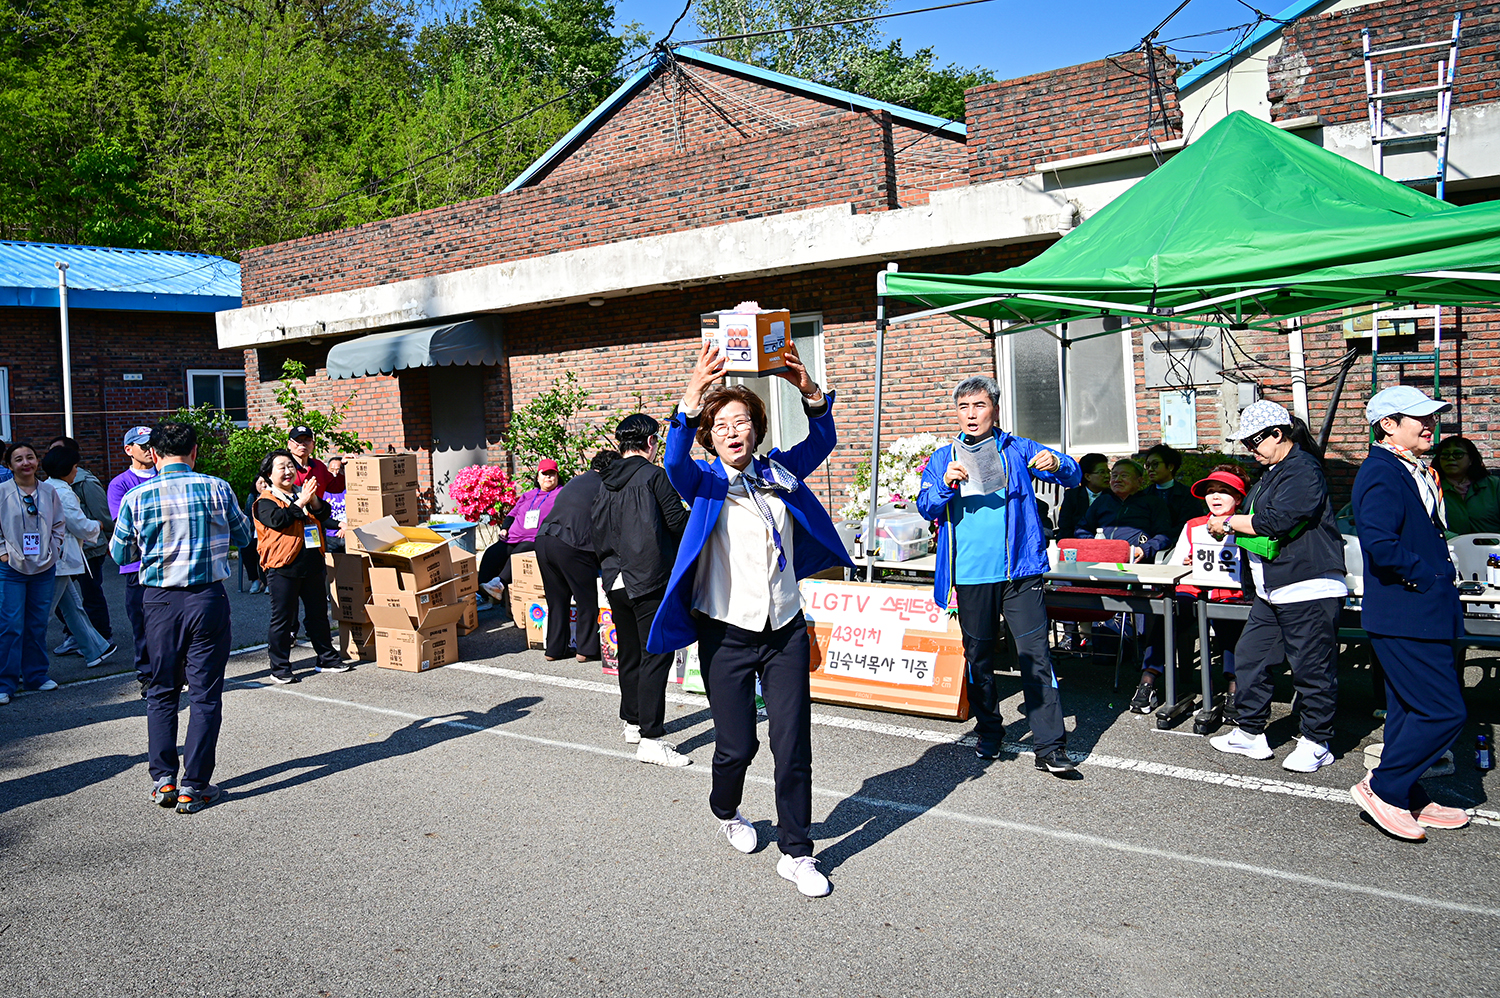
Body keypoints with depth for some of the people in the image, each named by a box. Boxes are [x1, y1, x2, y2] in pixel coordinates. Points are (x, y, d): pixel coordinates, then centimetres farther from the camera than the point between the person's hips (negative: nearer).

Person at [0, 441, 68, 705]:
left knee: (38, 625, 10)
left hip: (44, 567, 4)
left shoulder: (49, 492, 7)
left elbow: (60, 524, 15)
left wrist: (54, 549, 5)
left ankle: (35, 675, 22)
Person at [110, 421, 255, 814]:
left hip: (160, 601, 1)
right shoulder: (216, 488, -6)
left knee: (161, 691, 17)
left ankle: (164, 780, 15)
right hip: (208, 598, -1)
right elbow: (243, 536, 8)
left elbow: (120, 554, 6)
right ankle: (193, 787, 6)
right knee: (205, 694, 5)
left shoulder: (137, 497, -4)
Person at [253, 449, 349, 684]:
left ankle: (326, 658, 25)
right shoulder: (266, 501, -2)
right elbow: (278, 519, -20)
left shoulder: (303, 493, 15)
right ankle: (280, 667, 8)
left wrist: (314, 500, -16)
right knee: (282, 618, 0)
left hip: (313, 565, 6)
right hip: (283, 567, -6)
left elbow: (323, 514, 3)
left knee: (318, 614, 14)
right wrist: (301, 502, -20)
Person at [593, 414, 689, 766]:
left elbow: (595, 529, 14)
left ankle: (632, 722, 31)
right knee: (656, 655, -7)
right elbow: (678, 522, -9)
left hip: (616, 580, 7)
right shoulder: (654, 477, -10)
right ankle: (650, 738, -10)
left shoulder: (605, 483, 10)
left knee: (629, 654, 19)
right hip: (650, 579, -7)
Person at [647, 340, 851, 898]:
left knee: (793, 746, 1)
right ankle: (725, 813, 37)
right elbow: (675, 464, -24)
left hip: (785, 632, 2)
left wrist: (810, 393, -27)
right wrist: (691, 403, -41)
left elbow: (823, 440, -7)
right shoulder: (705, 481, -2)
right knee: (736, 745, 6)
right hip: (727, 635, -2)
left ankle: (796, 853, 15)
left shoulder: (779, 472, 7)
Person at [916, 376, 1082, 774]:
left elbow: (1073, 476, 5)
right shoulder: (942, 459, 12)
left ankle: (1050, 747, -2)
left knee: (1035, 655, -6)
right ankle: (989, 731, 29)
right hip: (970, 574, 2)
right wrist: (946, 484, -16)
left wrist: (1057, 464, -18)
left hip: (1019, 571, -2)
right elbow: (926, 507, 4)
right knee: (978, 656, 11)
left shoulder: (1017, 449, 7)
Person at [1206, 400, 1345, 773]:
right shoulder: (1272, 472, 18)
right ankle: (1250, 733, 20)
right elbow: (1256, 518, 29)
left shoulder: (1303, 470, -14)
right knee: (1249, 657, 10)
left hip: (1309, 589, -10)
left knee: (1311, 668, 0)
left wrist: (1228, 523, -11)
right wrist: (1227, 527, 11)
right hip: (1271, 591, 10)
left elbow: (1276, 521, -23)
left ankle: (1316, 742, 11)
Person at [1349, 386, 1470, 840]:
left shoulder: (1416, 473, 15)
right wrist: (1429, 577, -17)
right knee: (1443, 712, -8)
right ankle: (1382, 787, 4)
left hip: (1419, 613, 10)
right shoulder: (1380, 474, -17)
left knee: (1410, 710, 16)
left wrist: (1443, 582, 9)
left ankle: (1410, 801, 26)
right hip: (1405, 616, -10)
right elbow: (1381, 545, -29)